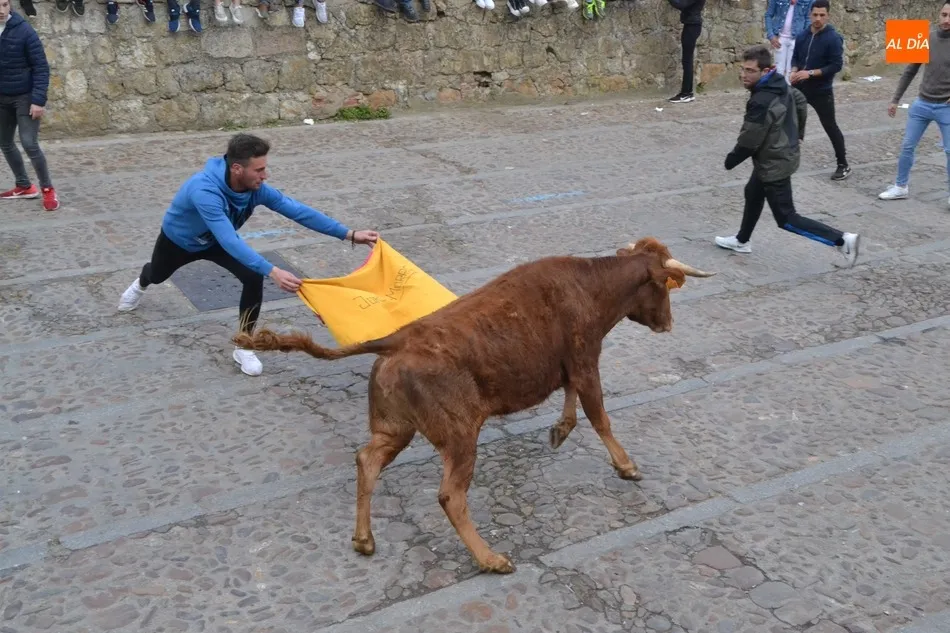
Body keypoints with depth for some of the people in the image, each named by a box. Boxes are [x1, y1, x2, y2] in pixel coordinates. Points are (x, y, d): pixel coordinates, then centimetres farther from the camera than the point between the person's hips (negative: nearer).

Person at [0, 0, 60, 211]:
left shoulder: (24, 30, -13)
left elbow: (41, 67, -13)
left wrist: (39, 99, -20)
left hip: (25, 97, -6)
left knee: (29, 144, -11)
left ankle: (47, 189, 3)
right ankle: (24, 186, 25)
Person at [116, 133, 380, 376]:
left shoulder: (256, 188, -30)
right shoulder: (204, 190, -48)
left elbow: (299, 211, -31)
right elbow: (230, 241, -57)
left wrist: (349, 234, -37)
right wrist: (273, 272, -68)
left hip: (215, 241, 3)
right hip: (178, 239, -3)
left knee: (253, 279, -23)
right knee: (157, 275, 29)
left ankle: (243, 347, -7)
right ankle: (140, 284, 69)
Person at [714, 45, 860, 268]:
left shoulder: (761, 102, -30)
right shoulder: (781, 85, -1)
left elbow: (748, 142, -24)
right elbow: (801, 103, 17)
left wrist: (731, 160, -6)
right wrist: (798, 133, 29)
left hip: (774, 164, -10)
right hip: (784, 155, 10)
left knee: (787, 219, -1)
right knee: (753, 194, 28)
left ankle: (842, 240, -3)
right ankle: (741, 241, 47)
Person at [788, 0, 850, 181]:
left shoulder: (833, 38, -14)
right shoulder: (802, 36, 3)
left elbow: (836, 65, -17)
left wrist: (810, 73, -23)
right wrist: (794, 71, -8)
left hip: (821, 91, -5)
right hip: (799, 87, 6)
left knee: (830, 127, -1)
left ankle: (843, 166, 9)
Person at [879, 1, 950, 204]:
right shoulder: (925, 39, -2)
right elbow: (910, 71, 7)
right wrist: (895, 99, 8)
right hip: (922, 104, 3)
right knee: (907, 147, 9)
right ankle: (900, 187, 24)